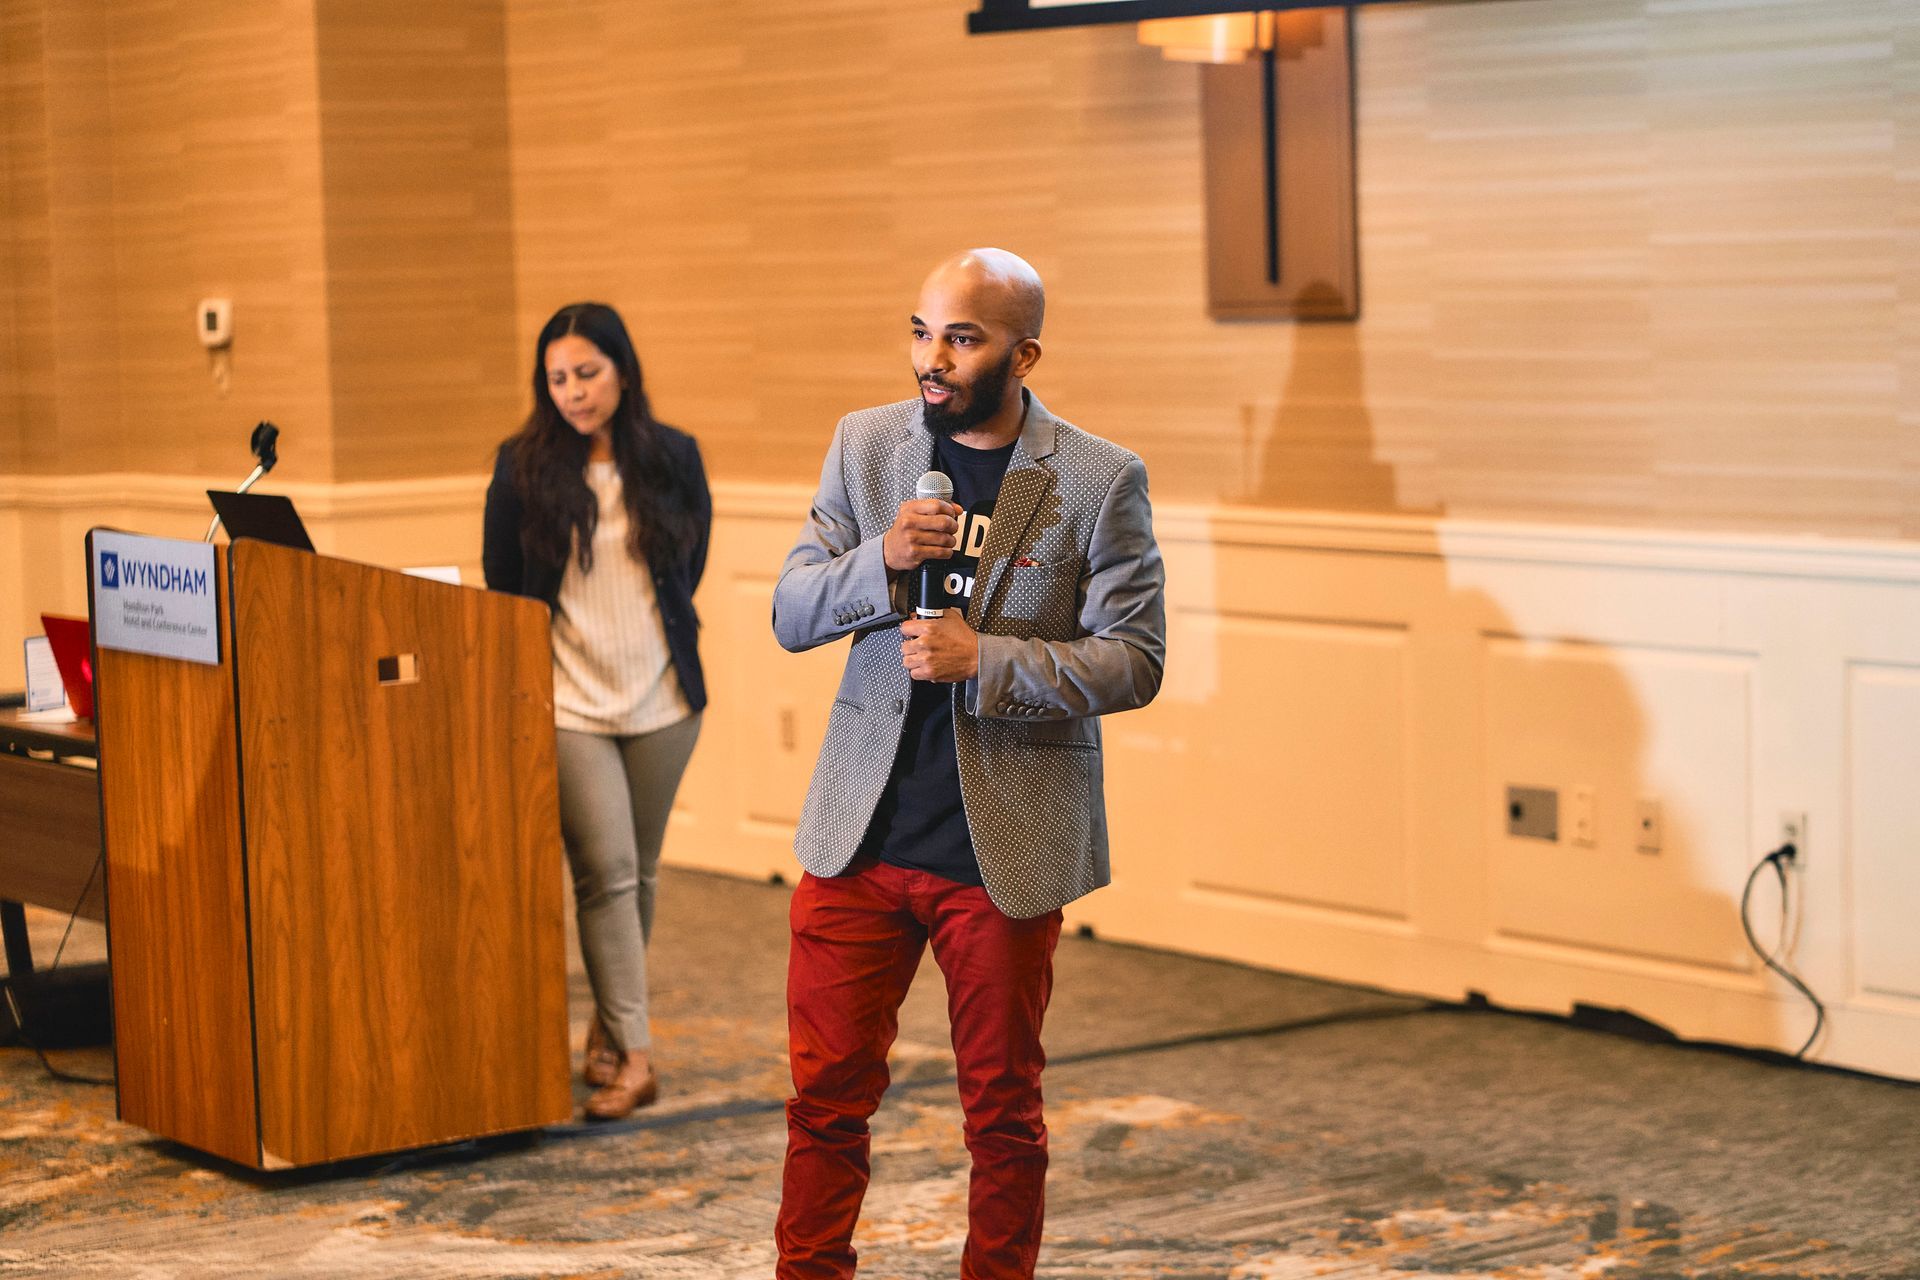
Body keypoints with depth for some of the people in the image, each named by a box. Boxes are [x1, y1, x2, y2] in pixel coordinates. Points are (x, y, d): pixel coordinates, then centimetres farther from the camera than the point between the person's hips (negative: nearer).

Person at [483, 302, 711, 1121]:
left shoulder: (674, 458, 1)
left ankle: (609, 1026, 28)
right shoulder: (523, 468, -4)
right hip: (568, 700, -3)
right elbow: (500, 588, 5)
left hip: (661, 695, 3)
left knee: (639, 871, 11)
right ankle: (633, 1055, -11)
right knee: (605, 871, -11)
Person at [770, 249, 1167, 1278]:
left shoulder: (1101, 481, -5)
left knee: (1003, 1108, 9)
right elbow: (789, 614, 4)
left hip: (1005, 847, -2)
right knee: (827, 1089, 6)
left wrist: (984, 660, -19)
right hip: (859, 837, 2)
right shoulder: (865, 443, 5)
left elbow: (1135, 660, -7)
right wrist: (882, 560, -16)